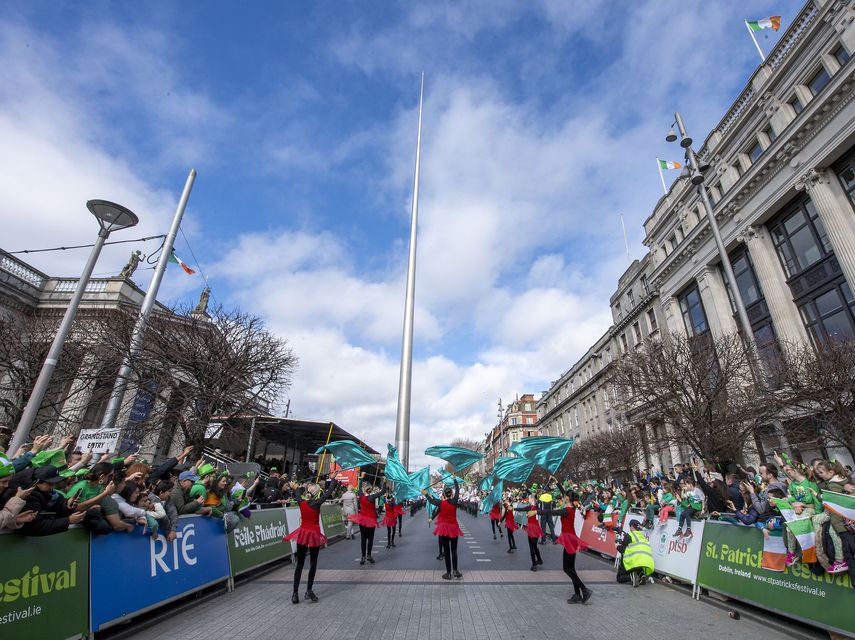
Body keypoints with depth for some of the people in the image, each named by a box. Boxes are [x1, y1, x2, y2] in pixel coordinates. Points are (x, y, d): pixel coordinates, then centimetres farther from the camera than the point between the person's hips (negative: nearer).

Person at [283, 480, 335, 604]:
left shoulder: (301, 502, -5)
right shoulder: (317, 503, -16)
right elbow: (329, 492, -11)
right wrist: (332, 479, 0)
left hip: (302, 533, 4)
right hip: (314, 534, -4)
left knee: (299, 563, 10)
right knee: (313, 563, 9)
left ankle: (295, 593, 9)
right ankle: (309, 590, 8)